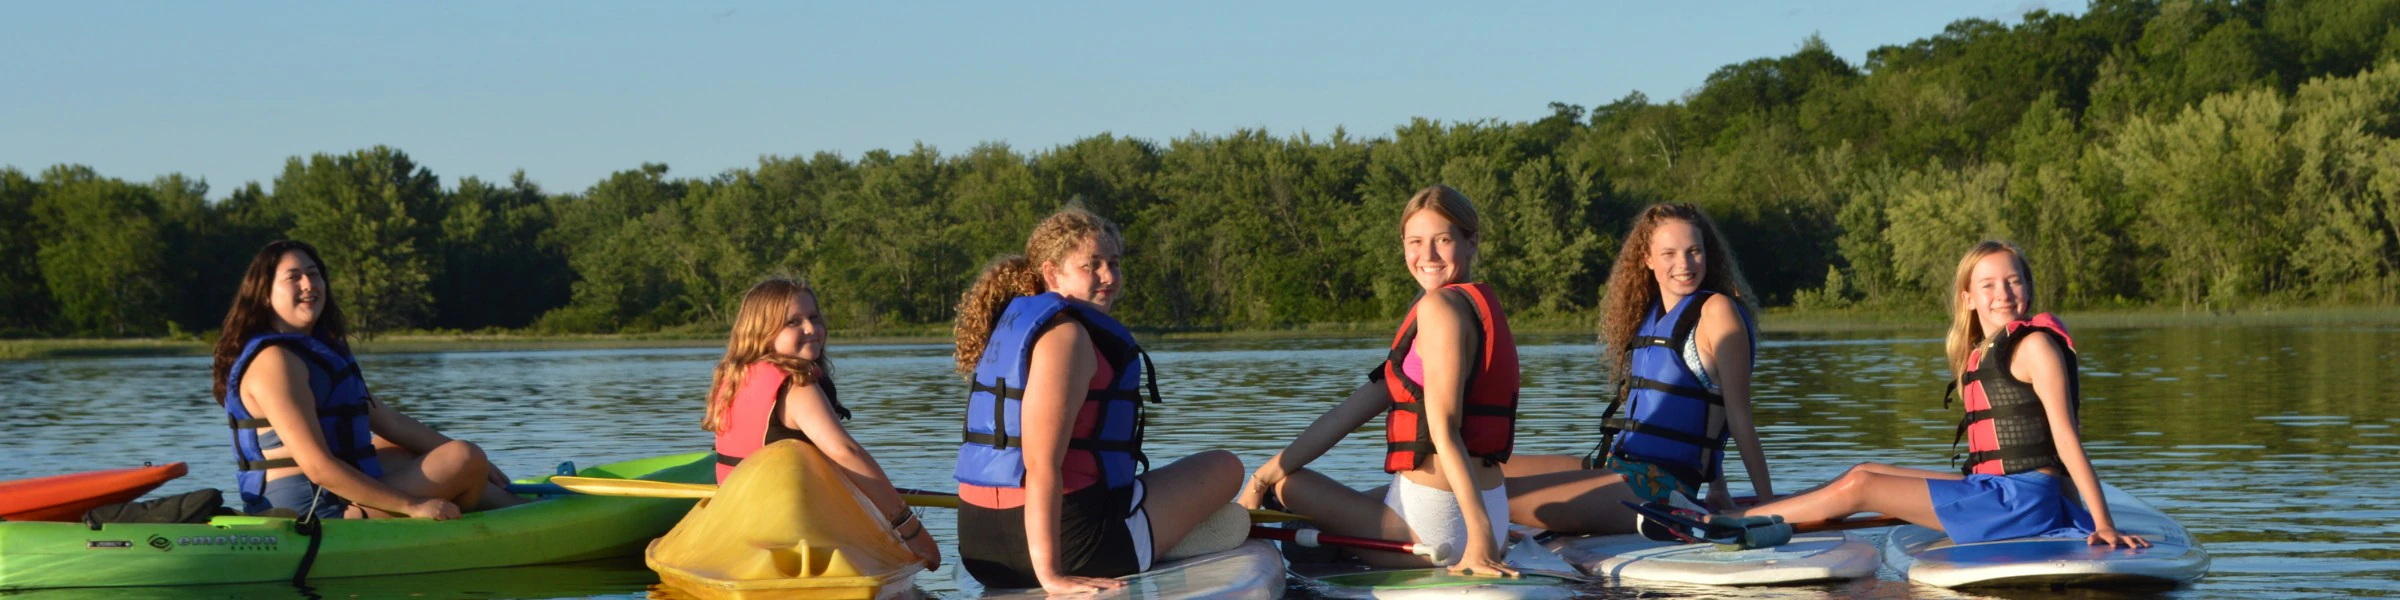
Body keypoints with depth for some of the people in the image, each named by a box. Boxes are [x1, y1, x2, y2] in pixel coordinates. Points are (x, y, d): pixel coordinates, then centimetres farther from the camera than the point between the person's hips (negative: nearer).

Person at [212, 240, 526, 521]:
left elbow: (390, 423, 19)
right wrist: (411, 505, -24)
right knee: (465, 460, -10)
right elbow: (318, 467, -24)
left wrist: (475, 462, 16)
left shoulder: (322, 351, 15)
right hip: (311, 511, -11)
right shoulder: (274, 362, -17)